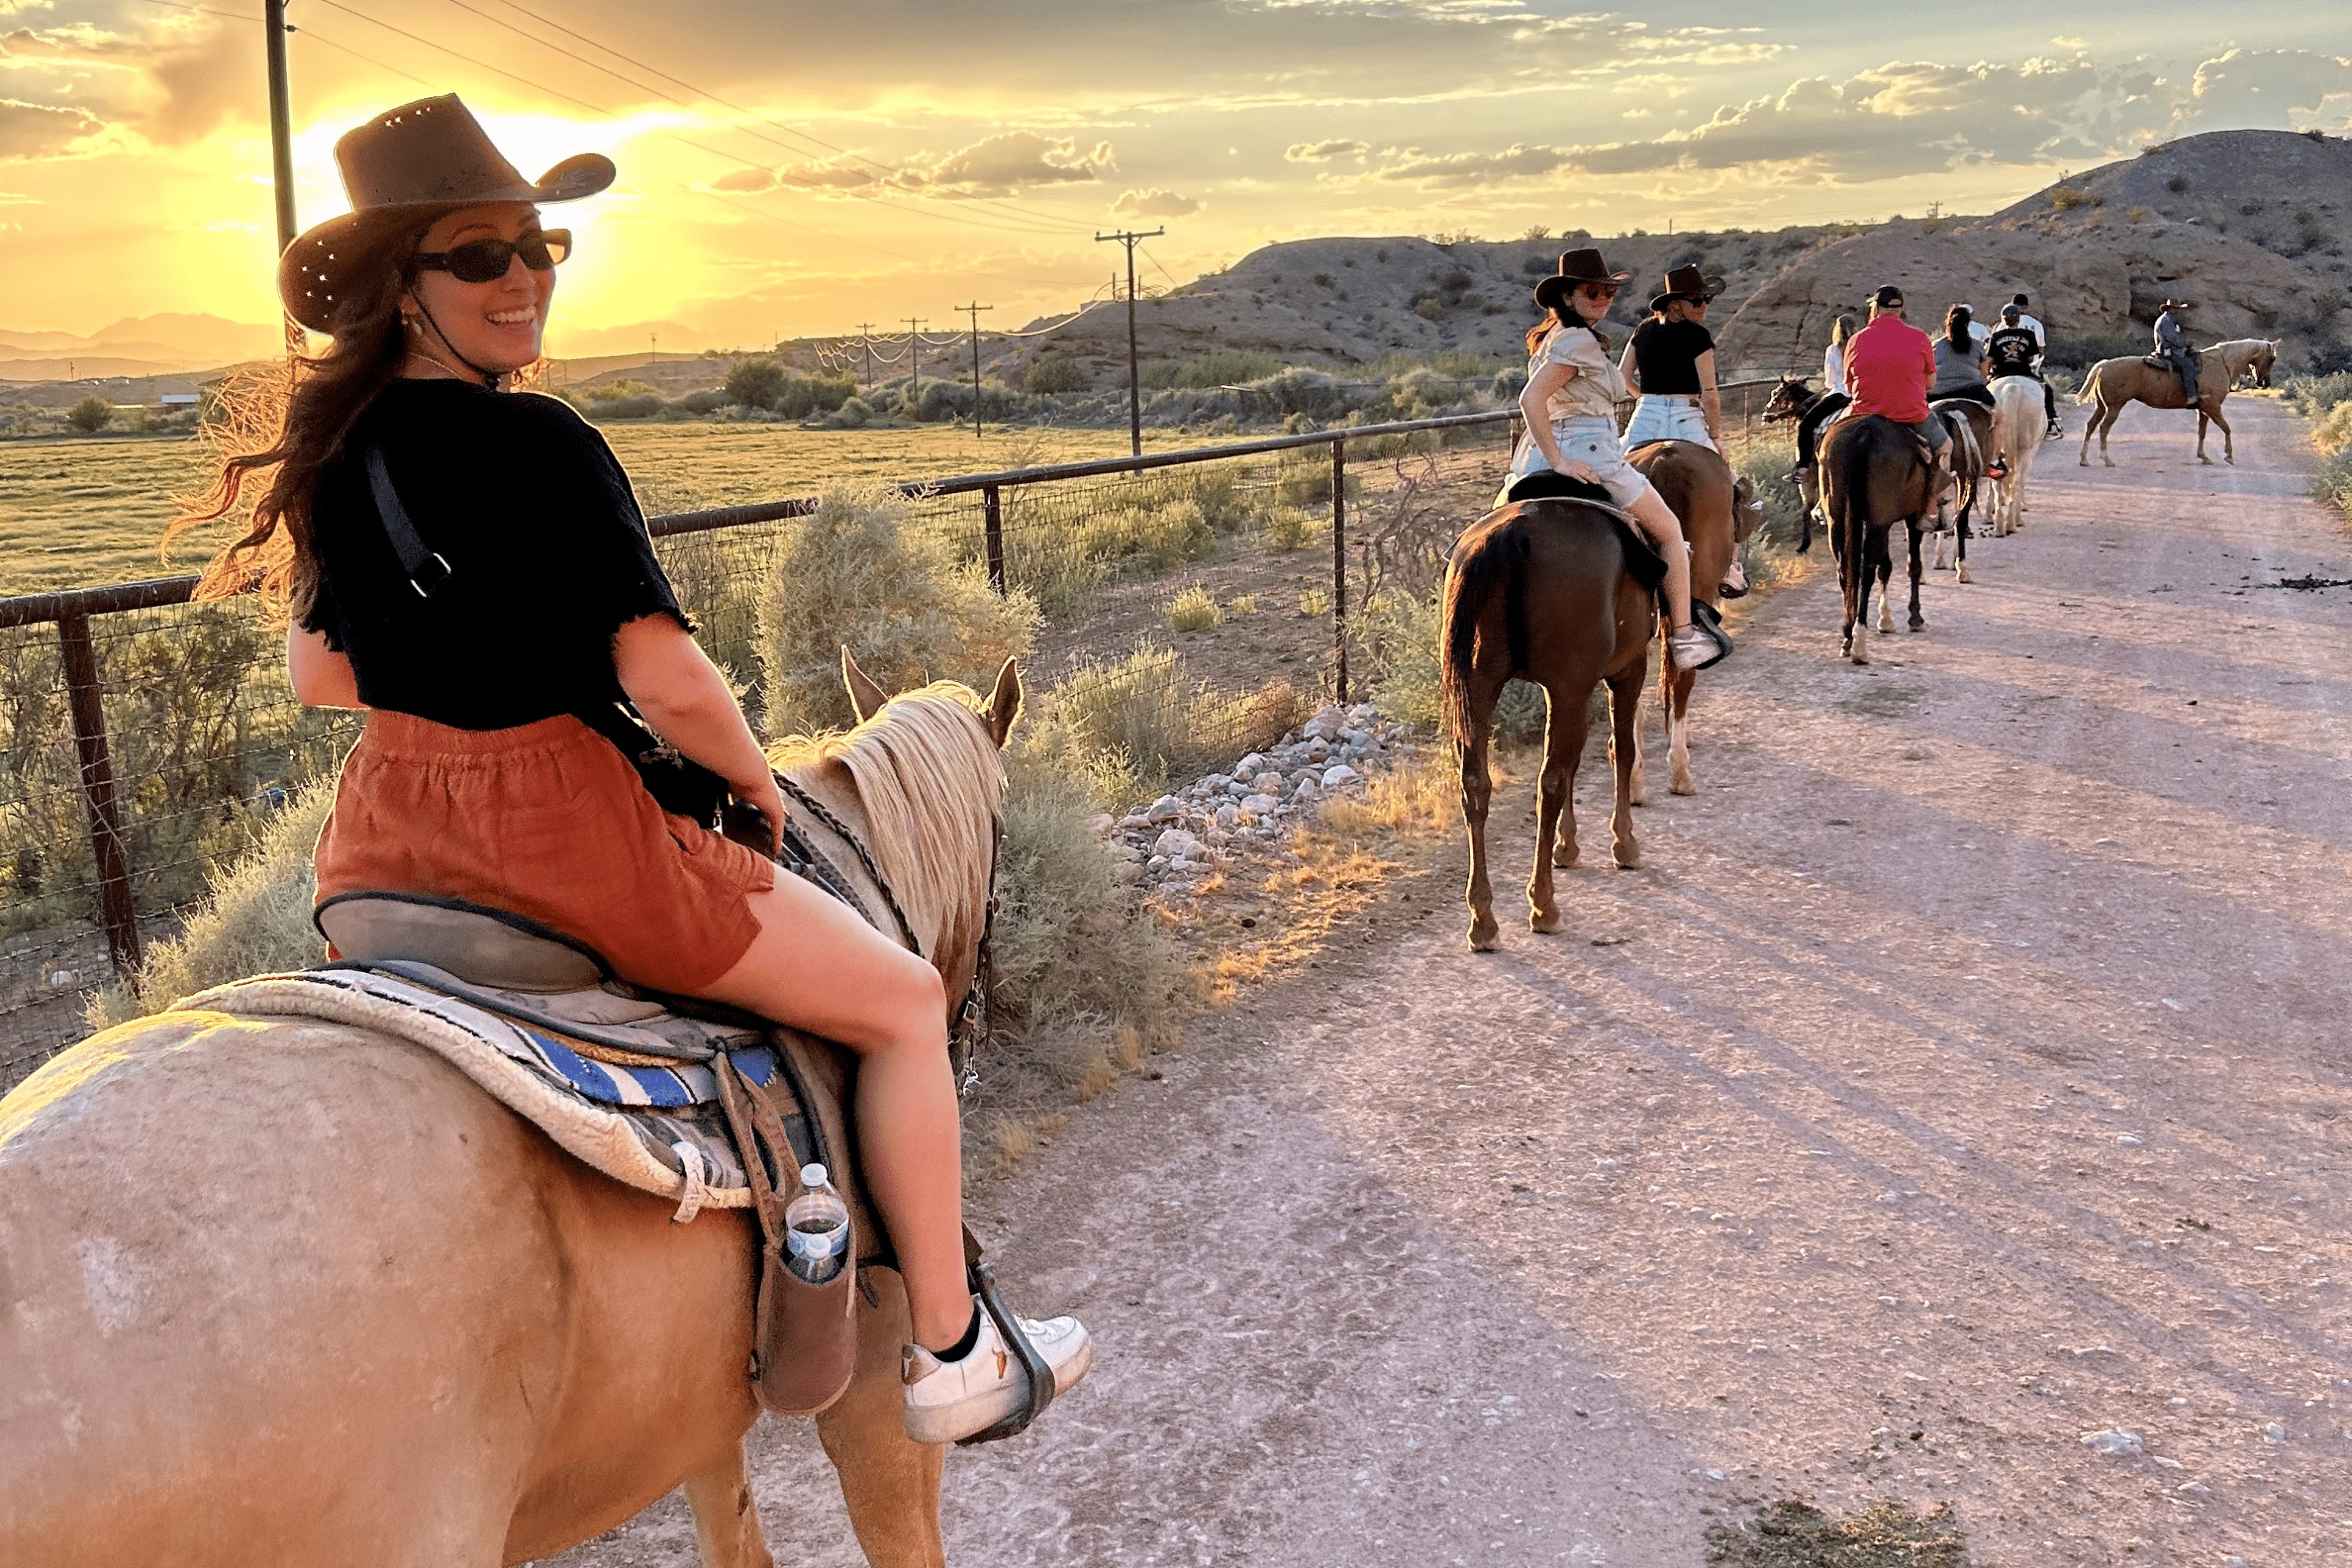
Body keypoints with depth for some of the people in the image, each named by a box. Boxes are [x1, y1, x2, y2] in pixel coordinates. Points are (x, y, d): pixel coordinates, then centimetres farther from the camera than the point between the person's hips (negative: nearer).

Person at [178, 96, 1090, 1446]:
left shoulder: (330, 446, 5)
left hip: (381, 835, 8)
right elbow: (668, 682, -23)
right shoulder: (542, 445, -19)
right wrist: (756, 778, -4)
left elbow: (318, 677, 13)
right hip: (561, 832, -8)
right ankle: (954, 1355, 15)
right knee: (904, 1001, 6)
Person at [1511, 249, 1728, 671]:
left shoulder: (1552, 337, 16)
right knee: (1670, 530, 8)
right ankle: (1683, 637, 9)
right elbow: (1530, 399, -25)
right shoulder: (1580, 341, -13)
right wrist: (1559, 460, -25)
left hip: (1536, 458, 9)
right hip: (1588, 453, -9)